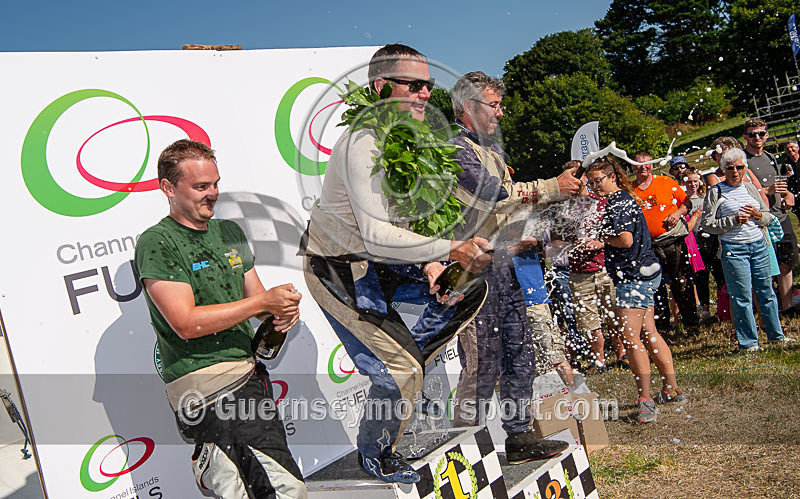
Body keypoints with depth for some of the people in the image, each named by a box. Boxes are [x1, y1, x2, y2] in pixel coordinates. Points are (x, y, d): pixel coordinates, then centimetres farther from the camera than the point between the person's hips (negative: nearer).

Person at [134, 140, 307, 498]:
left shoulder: (230, 232, 19)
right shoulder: (157, 243, -4)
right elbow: (186, 323, -13)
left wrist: (281, 311, -1)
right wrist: (264, 301, -11)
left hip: (250, 370, 8)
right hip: (202, 380, -7)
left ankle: (214, 464, 17)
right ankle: (217, 466, 4)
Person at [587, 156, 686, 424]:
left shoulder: (618, 203, -13)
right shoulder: (621, 200, 18)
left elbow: (625, 240, -22)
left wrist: (602, 238, -7)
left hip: (634, 275, -11)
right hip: (644, 272, 11)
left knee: (631, 337, -13)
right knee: (648, 333, 15)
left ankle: (646, 399, -12)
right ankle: (671, 390, 22)